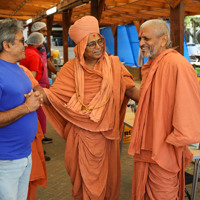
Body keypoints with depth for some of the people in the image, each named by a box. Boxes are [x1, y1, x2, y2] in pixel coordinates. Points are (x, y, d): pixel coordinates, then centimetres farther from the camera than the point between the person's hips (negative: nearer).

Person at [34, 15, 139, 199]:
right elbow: (53, 97, -10)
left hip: (106, 131, 1)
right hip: (81, 132, 0)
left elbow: (130, 90, -1)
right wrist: (35, 87, -28)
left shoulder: (113, 65, -2)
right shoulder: (71, 68, -4)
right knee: (83, 174, 12)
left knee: (107, 172, 14)